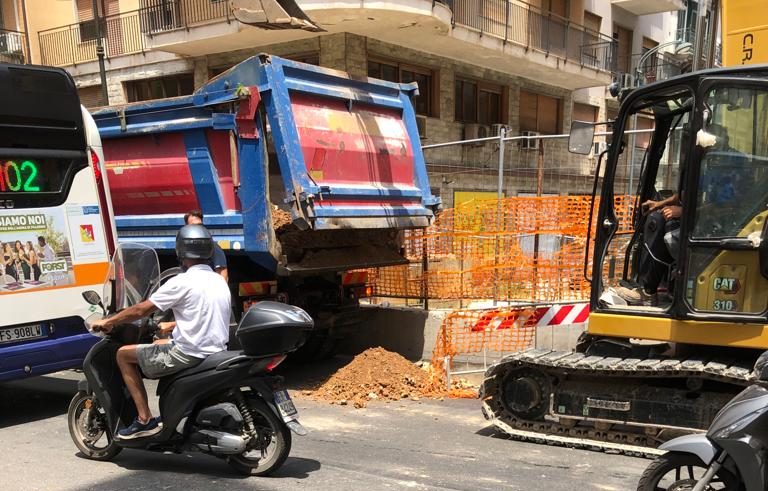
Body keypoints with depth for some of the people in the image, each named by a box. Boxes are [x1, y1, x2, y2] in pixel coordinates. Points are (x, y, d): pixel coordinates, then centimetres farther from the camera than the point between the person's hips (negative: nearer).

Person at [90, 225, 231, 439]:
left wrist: (108, 322, 7)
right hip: (217, 351, 8)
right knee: (160, 345, 33)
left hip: (191, 354, -8)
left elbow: (141, 310, -8)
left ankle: (145, 419, 2)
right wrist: (169, 326, 33)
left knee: (124, 354, 6)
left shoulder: (182, 282, -12)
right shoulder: (219, 280, 10)